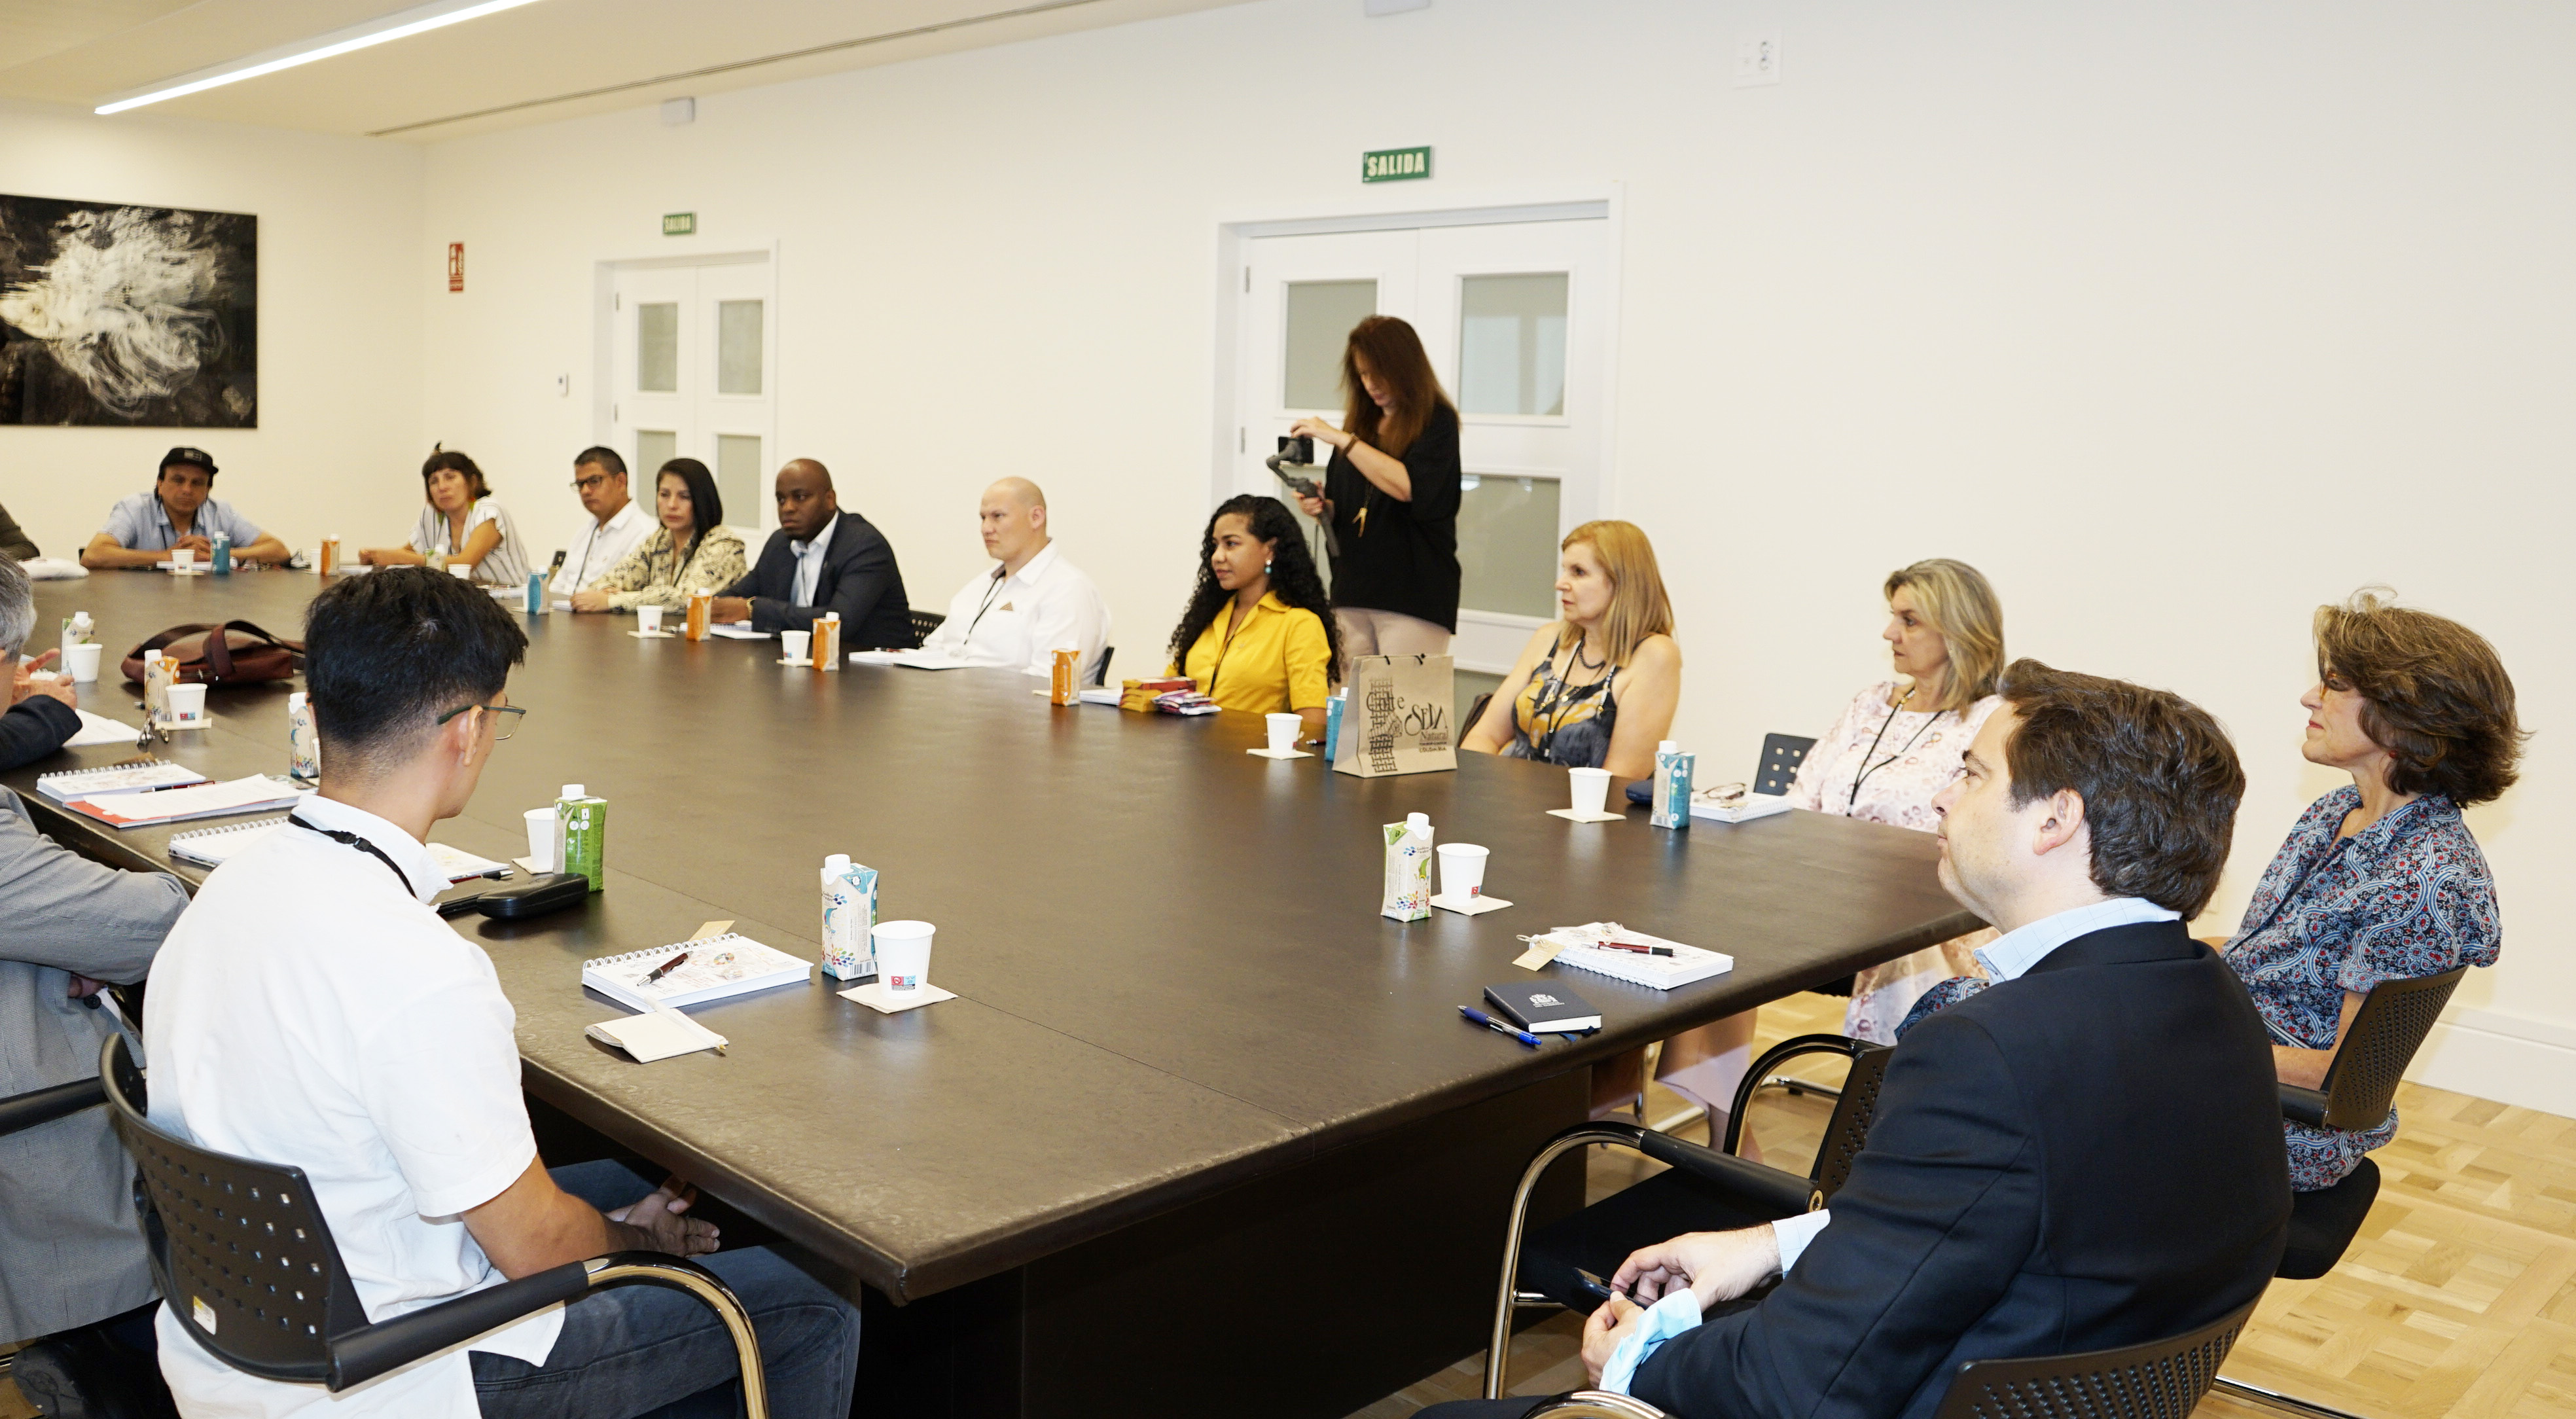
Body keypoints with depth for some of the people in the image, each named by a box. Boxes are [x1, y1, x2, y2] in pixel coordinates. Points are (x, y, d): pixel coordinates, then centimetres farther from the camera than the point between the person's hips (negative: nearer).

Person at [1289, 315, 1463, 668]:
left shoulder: (1436, 421, -1)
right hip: (1352, 590, 6)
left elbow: (1408, 487, -17)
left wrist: (1341, 439, -15)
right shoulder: (1360, 422, 16)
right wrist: (1321, 507, 0)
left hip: (1412, 593, -5)